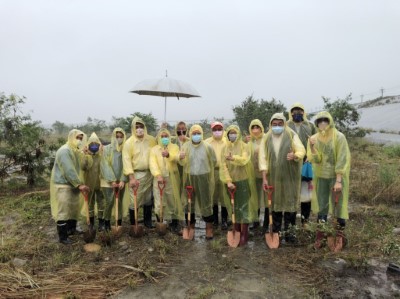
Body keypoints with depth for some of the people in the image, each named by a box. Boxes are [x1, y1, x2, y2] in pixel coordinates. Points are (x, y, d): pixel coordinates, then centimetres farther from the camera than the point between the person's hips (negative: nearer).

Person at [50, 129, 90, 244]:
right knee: (63, 210, -3)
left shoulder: (76, 151, 11)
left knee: (74, 208, 18)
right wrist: (79, 184, -23)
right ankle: (62, 237, 6)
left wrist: (80, 184, 1)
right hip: (62, 185, -10)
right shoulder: (64, 151, -19)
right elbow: (69, 170, -24)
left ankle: (72, 229, 35)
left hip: (72, 185, 10)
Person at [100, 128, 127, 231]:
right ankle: (107, 223, 13)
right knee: (109, 202, -5)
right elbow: (105, 166, -9)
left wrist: (123, 180, -12)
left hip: (120, 181, 2)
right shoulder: (106, 149, -3)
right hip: (108, 181, -2)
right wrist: (112, 180, -16)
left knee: (119, 202, 8)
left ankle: (119, 223, 20)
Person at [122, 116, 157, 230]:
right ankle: (133, 224, 15)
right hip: (136, 174, -4)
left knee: (149, 199, 14)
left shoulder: (151, 140, 5)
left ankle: (148, 221, 29)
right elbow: (127, 160, -10)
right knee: (135, 200, -1)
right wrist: (131, 177, -18)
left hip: (149, 173, 4)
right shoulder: (129, 142, -6)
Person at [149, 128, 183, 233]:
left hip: (172, 179, 0)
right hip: (159, 178, 0)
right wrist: (158, 175, -23)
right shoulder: (154, 149, 9)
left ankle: (175, 224, 17)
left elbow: (177, 158, -14)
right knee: (159, 204, 1)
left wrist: (169, 155, -36)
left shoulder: (174, 147, 8)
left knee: (174, 202, 4)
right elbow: (153, 163, -6)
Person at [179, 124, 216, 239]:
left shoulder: (207, 147, -5)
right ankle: (190, 226, 27)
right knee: (189, 202, 11)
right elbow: (183, 163, -2)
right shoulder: (186, 146, 0)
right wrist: (181, 158, -24)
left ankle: (209, 228, 14)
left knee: (206, 202, 1)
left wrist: (205, 169, 8)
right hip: (189, 178, 2)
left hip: (204, 178, -2)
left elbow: (213, 161, 6)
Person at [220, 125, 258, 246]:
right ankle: (236, 233, 21)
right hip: (231, 181, 3)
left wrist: (233, 158, -40)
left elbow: (244, 160, -22)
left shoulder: (244, 146, -3)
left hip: (243, 181, -3)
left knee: (244, 207, -1)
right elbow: (223, 166, -5)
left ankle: (244, 235, 8)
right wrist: (228, 181, -15)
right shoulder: (225, 148, 4)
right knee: (234, 208, 9)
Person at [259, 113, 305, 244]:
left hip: (289, 176, -1)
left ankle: (288, 231, 14)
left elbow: (302, 150, -7)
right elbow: (263, 158, -2)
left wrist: (294, 156, -31)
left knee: (289, 203, 2)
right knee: (275, 203, 8)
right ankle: (276, 231, 19)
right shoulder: (266, 138, 2)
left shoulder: (292, 135, -2)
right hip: (273, 177, 2)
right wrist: (264, 178, -8)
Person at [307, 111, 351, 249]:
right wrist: (311, 147, -25)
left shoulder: (339, 137, -10)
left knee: (338, 205, 1)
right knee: (321, 206, 9)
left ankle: (340, 236, 16)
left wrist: (339, 180, -18)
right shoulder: (314, 138, 0)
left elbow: (342, 160, -13)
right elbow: (315, 159, -7)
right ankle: (320, 237, 18)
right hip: (321, 177, 3)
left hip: (336, 176, -3)